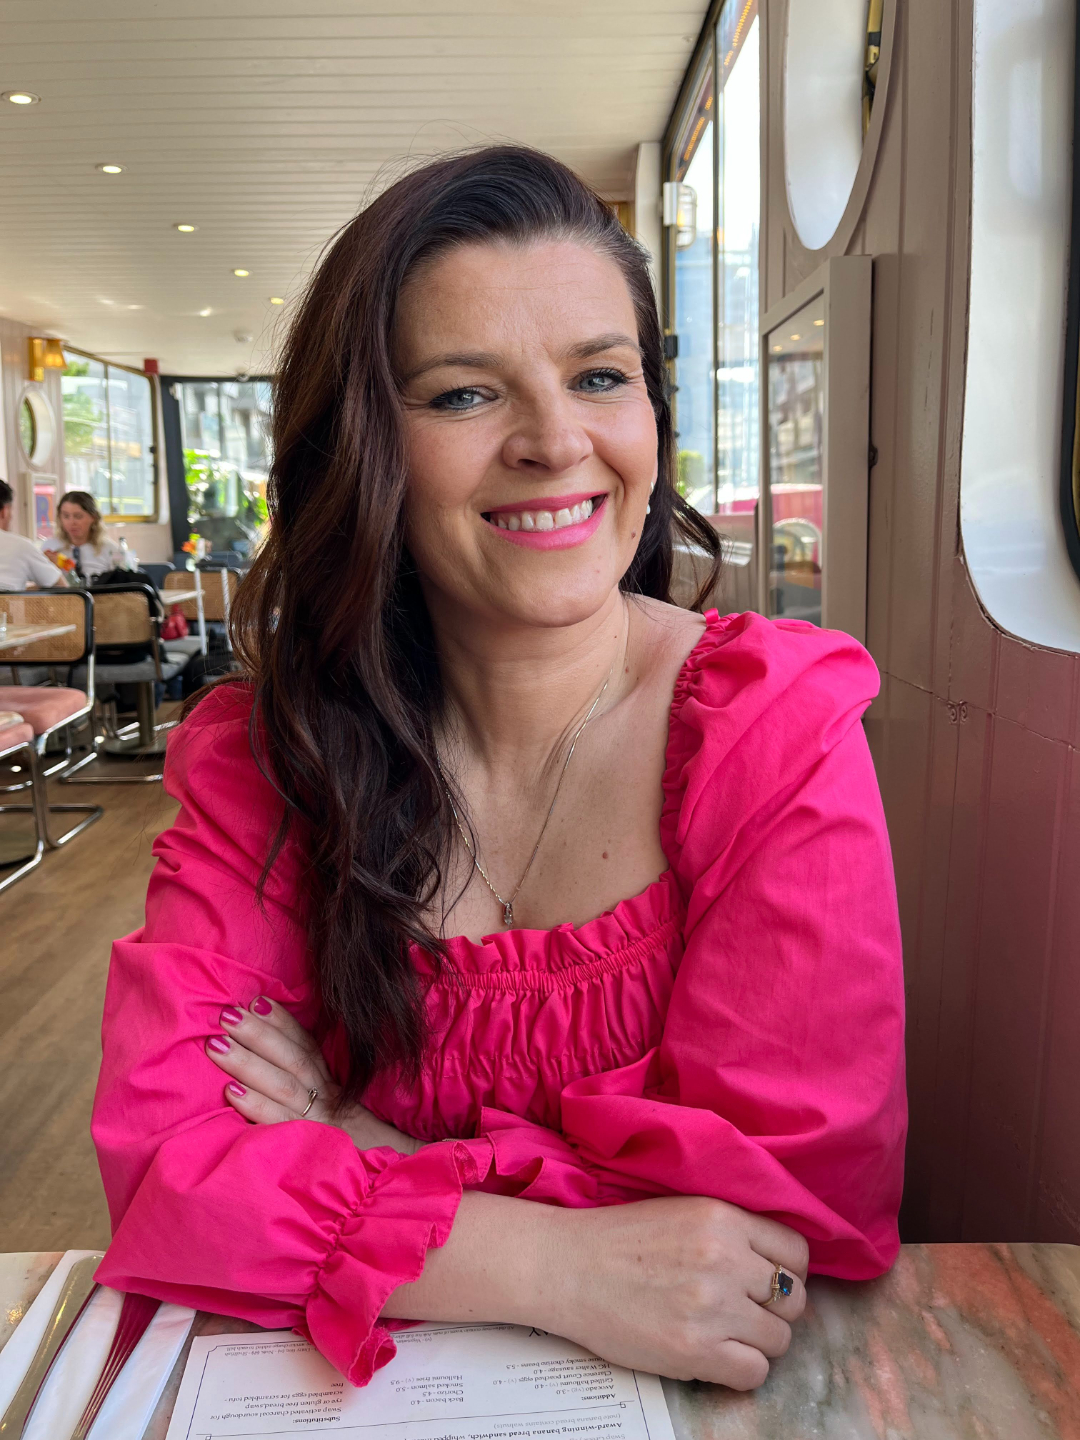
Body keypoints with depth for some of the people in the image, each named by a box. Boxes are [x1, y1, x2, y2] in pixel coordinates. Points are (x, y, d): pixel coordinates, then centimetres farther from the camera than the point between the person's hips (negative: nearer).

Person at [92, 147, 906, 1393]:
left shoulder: (778, 724, -13)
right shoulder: (261, 747, -7)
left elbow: (796, 1187, -16)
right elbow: (164, 1143, -14)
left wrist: (372, 1152, -15)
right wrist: (552, 1265, -25)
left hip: (679, 1383, 0)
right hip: (348, 1381, 1)